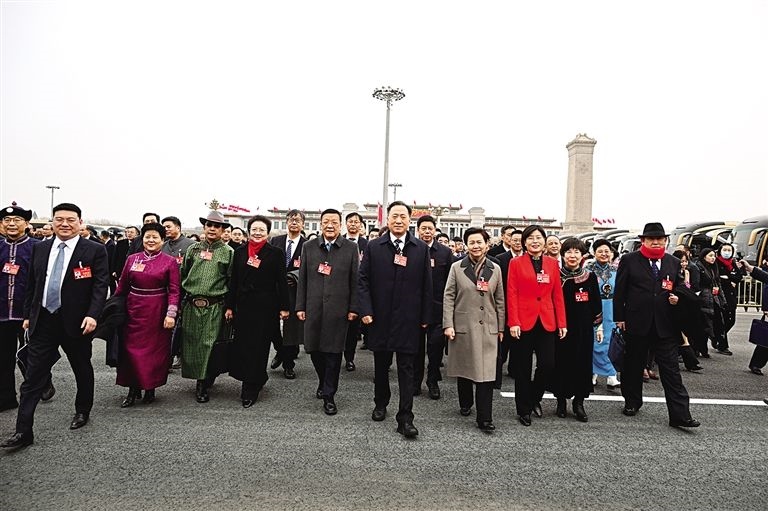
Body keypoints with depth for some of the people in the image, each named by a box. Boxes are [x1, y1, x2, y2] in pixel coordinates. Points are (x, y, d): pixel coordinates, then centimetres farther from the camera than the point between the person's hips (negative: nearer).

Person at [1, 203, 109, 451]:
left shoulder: (95, 250, -8)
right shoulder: (40, 248, 7)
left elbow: (101, 285, -12)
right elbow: (32, 284, 13)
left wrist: (92, 315, -21)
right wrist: (28, 314, 12)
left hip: (76, 321, -3)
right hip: (43, 321, 4)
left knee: (82, 370, 14)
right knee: (33, 377, 4)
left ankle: (82, 411, 35)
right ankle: (23, 431, 12)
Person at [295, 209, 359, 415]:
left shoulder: (351, 248, 1)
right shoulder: (309, 247, 7)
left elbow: (355, 281, 1)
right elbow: (302, 279, 8)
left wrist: (353, 308, -3)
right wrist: (300, 306, 4)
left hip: (338, 310, -2)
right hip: (313, 309, 2)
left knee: (333, 352, 3)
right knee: (314, 350, 9)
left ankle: (329, 396, 18)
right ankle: (323, 382, 36)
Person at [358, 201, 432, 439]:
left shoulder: (421, 248, 1)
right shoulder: (373, 247, 1)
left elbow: (426, 285, 2)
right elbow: (363, 281, 0)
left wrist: (425, 317, 1)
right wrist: (365, 310, -7)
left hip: (408, 319, -1)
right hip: (380, 318, 1)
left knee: (406, 369, 3)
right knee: (381, 365, 17)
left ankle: (405, 418, 11)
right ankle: (380, 404, 37)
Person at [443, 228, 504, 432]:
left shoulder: (495, 269, 7)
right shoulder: (457, 267, 1)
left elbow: (499, 300, 9)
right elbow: (449, 297, -1)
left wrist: (501, 327, 8)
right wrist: (448, 324, -8)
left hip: (488, 328, 1)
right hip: (462, 327, -1)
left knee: (486, 373, -3)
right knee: (463, 368, 12)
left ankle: (484, 418, 6)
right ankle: (465, 404, 34)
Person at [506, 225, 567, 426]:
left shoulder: (552, 264, 8)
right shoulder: (516, 263, -1)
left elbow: (557, 295, 8)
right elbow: (511, 295, -5)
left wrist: (562, 323, 3)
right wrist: (513, 322, -11)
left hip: (547, 323, 3)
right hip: (524, 322, -2)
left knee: (548, 365, 0)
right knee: (523, 368, 7)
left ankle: (535, 398, 28)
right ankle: (524, 409, 23)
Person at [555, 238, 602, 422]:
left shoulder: (590, 277, 3)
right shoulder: (556, 275, -2)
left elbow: (596, 303, 8)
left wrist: (599, 325, 7)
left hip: (584, 328, 2)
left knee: (583, 363, 6)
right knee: (562, 362, 3)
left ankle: (579, 402, 19)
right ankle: (561, 400, 19)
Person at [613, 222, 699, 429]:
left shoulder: (674, 263, 8)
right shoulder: (629, 260, -2)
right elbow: (619, 291, -1)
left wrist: (676, 298, -5)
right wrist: (619, 317, -3)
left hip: (665, 325, 2)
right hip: (636, 323, -2)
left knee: (671, 369, 1)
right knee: (633, 365, 12)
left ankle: (680, 414, 6)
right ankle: (632, 402, 28)